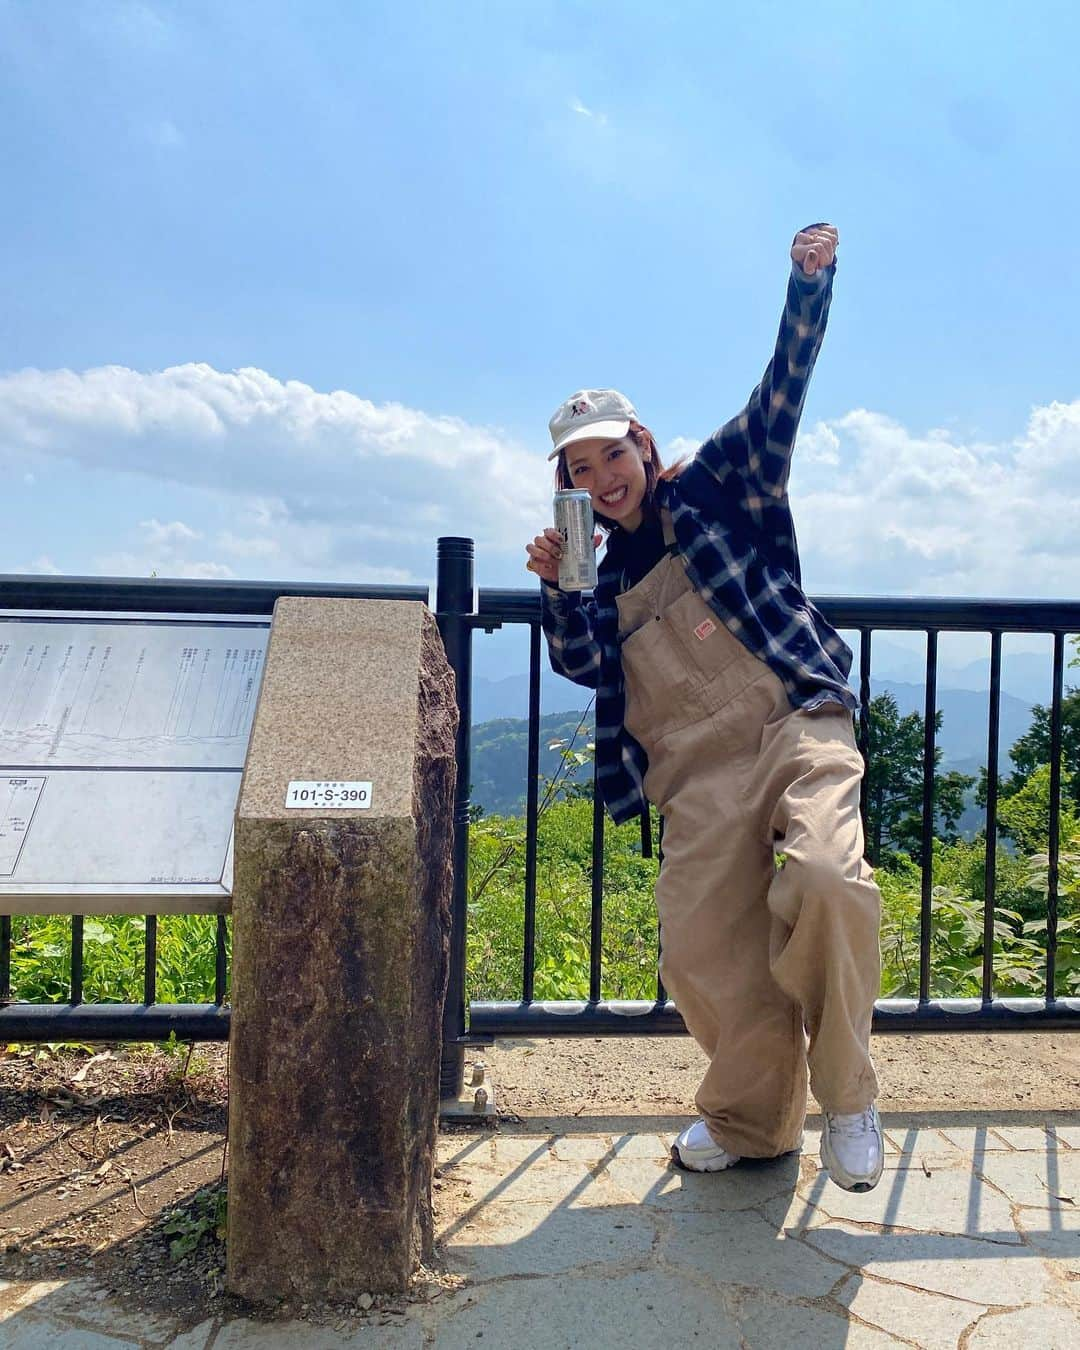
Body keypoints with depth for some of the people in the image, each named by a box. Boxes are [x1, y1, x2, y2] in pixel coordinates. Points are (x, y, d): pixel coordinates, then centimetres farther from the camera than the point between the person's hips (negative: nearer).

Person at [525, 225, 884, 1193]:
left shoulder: (716, 487, 13)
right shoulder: (609, 574, 23)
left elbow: (781, 394, 4)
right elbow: (584, 664, 10)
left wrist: (809, 283, -5)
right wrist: (556, 587, -5)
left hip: (796, 725, -4)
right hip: (698, 777, 4)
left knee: (825, 878, -29)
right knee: (703, 950, -5)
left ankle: (848, 1096, -6)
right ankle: (752, 1120, 21)